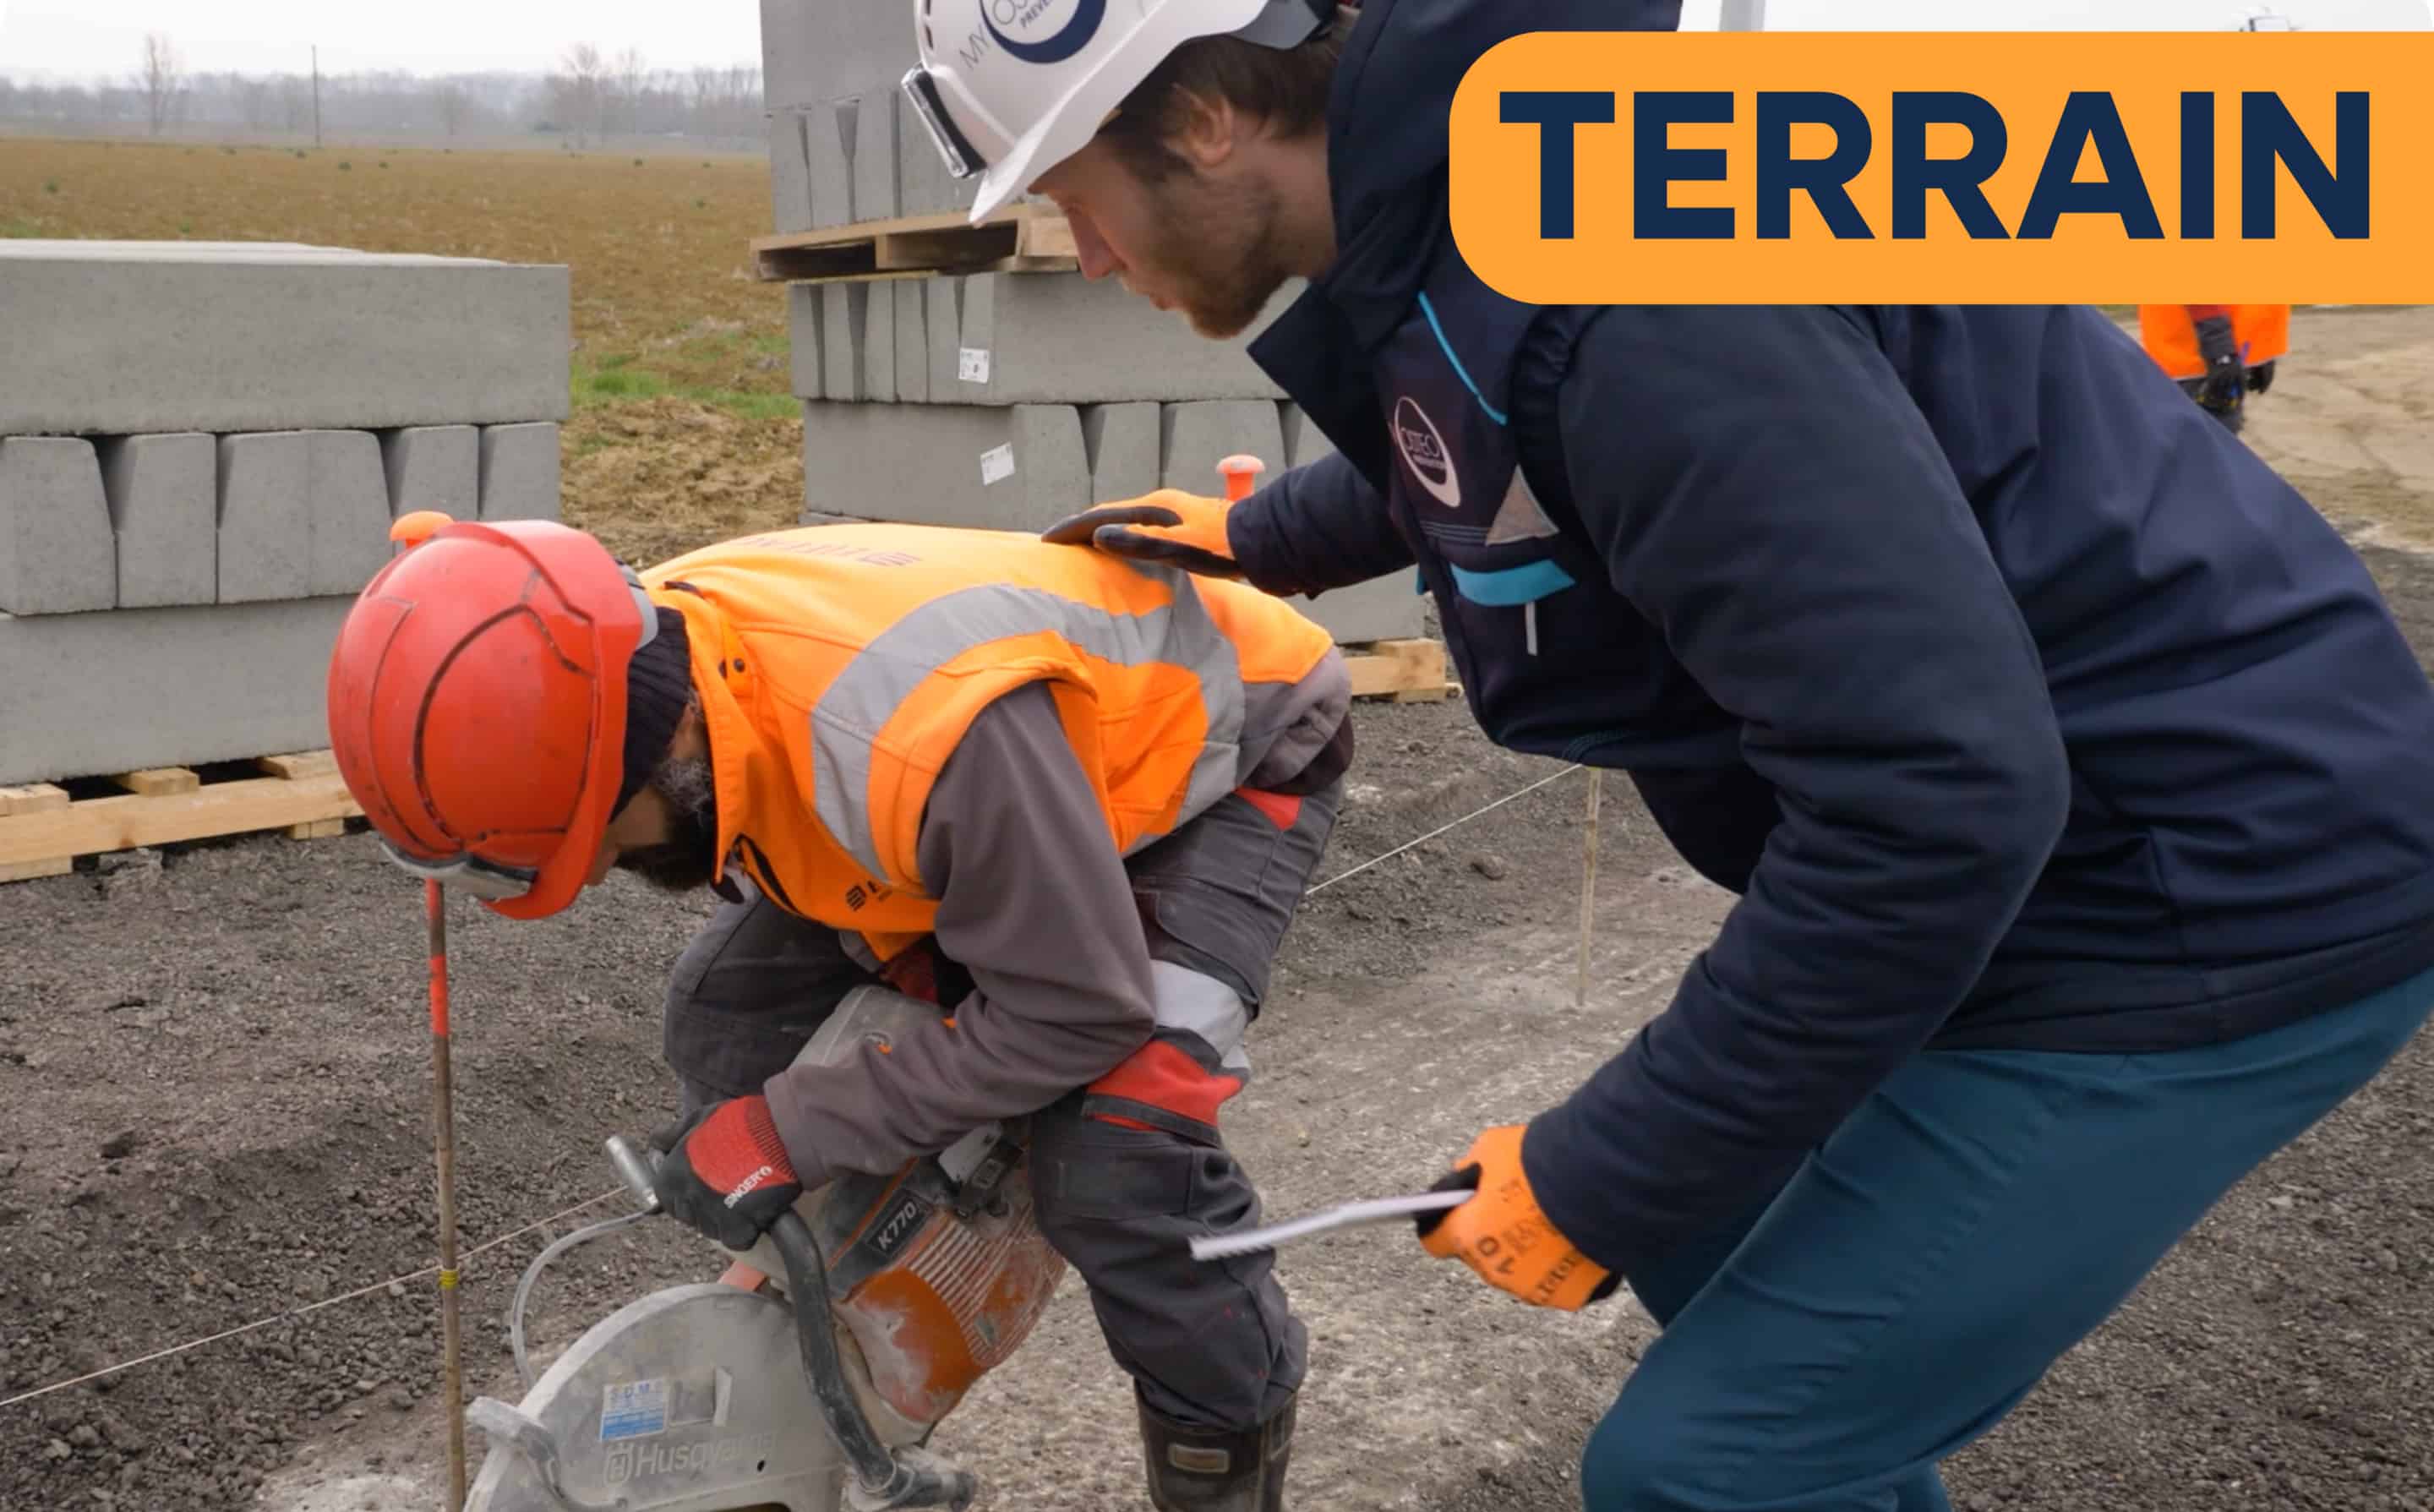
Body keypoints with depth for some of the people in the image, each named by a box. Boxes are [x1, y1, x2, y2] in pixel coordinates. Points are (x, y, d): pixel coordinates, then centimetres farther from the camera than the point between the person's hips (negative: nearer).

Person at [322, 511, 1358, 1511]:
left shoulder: (932, 733, -46)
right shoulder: (635, 662, -20)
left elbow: (1074, 1015, -33)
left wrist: (787, 1135, -28)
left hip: (1232, 749, -7)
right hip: (1051, 735, 7)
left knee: (1115, 1150, -27)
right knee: (729, 1018, 0)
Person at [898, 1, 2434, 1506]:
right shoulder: (1450, 187, 3)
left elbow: (1933, 790, -30)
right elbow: (1475, 455, 28)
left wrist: (1605, 1169, -19)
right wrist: (1251, 536, 41)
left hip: (2210, 891, -9)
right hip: (2073, 842, 9)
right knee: (1710, 1239, 21)